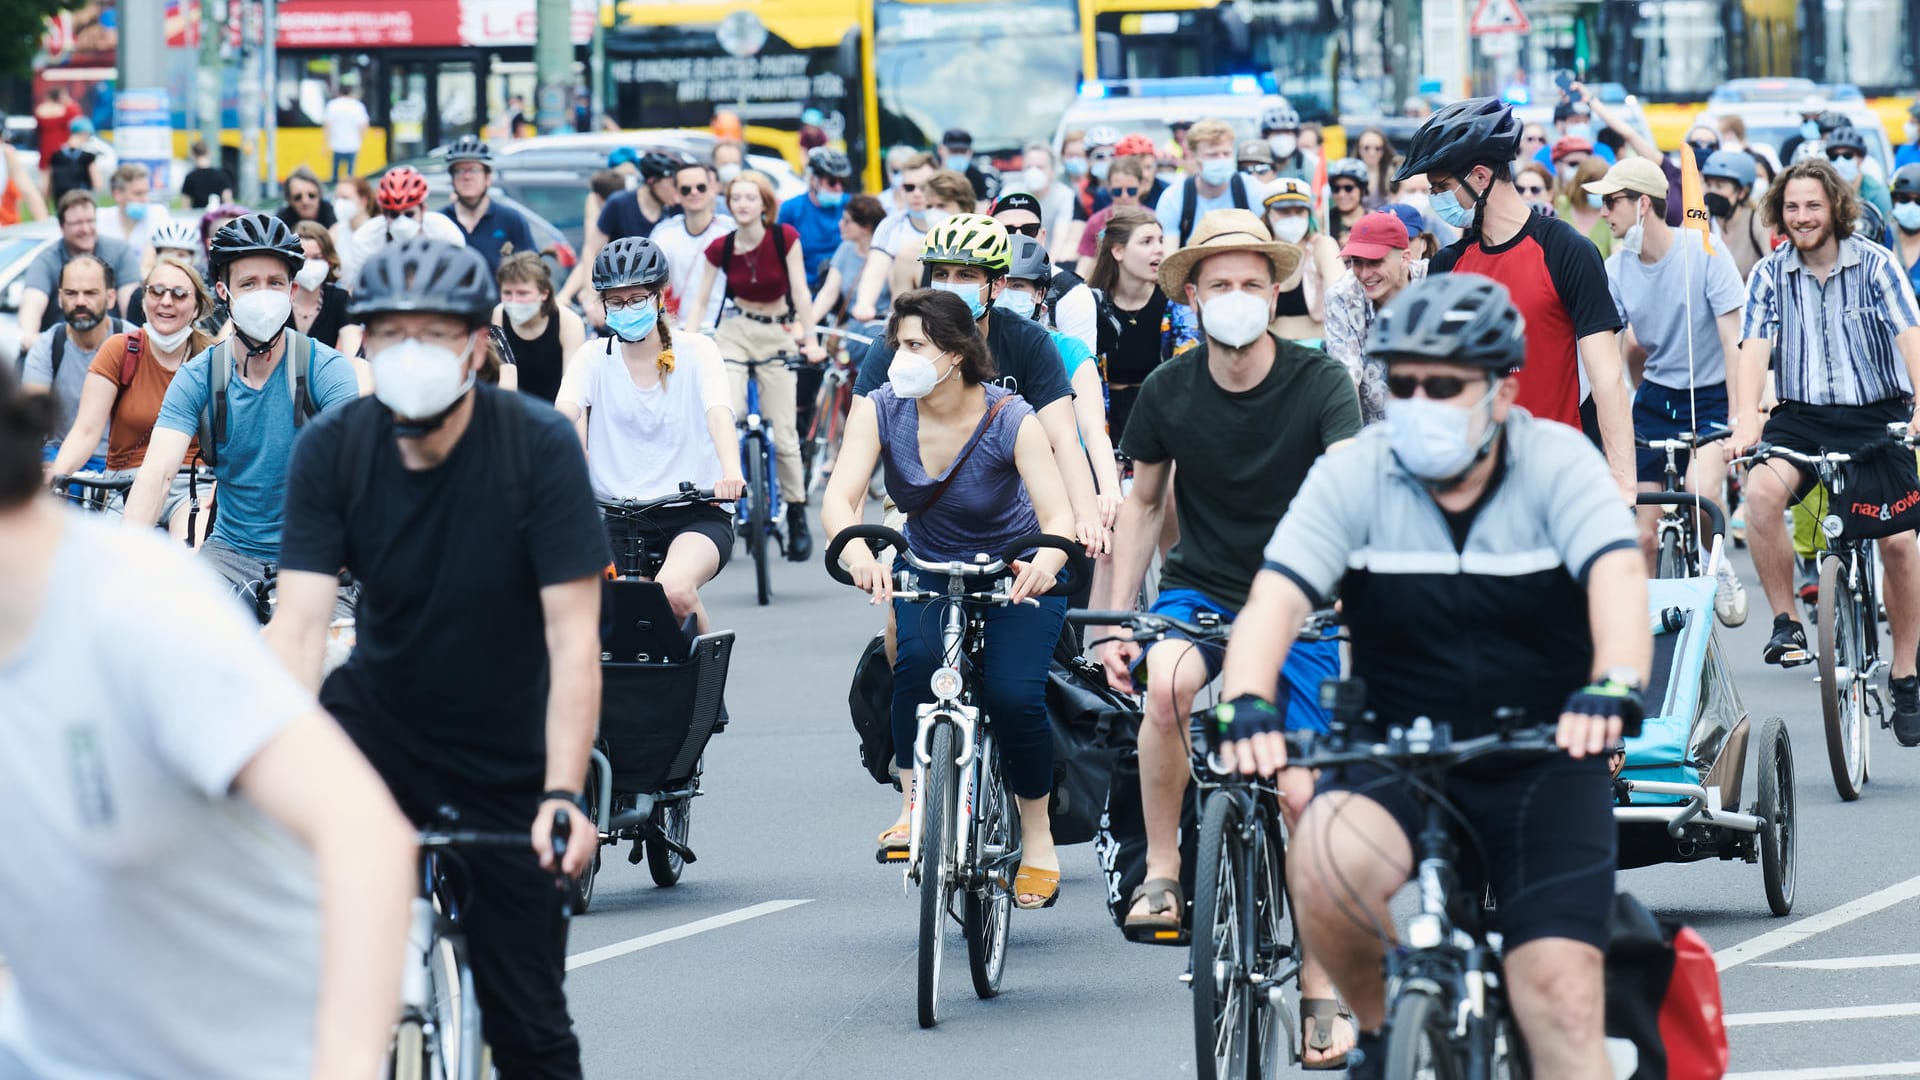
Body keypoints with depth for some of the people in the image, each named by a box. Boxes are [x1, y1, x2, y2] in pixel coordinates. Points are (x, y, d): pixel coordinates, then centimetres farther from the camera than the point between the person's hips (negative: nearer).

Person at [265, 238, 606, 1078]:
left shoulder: (539, 447, -19)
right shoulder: (332, 450, -13)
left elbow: (573, 637, -22)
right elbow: (298, 625, -19)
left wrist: (563, 795, -33)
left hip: (507, 757, -1)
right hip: (379, 716, 2)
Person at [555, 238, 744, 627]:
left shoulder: (696, 351, 0)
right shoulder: (592, 358, 5)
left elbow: (719, 413, -17)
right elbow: (565, 414, -13)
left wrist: (730, 472, -38)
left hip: (694, 516, -2)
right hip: (618, 518, 2)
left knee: (674, 591, -32)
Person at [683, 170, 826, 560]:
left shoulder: (784, 238, -9)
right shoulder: (721, 248, -5)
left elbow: (800, 291, -9)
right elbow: (700, 300, -1)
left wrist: (810, 340, -16)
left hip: (776, 334, -1)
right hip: (734, 333, 1)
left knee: (782, 432, -2)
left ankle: (797, 517, 10)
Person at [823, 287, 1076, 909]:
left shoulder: (1010, 420, -23)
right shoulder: (883, 411, -16)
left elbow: (1058, 514, -32)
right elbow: (840, 497, -27)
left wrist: (1046, 562, -56)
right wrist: (857, 551, -51)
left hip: (1015, 574, -2)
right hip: (928, 571, 2)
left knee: (1013, 695, -22)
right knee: (917, 657, -30)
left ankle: (1037, 837, 0)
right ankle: (913, 808, -19)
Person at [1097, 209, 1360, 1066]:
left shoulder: (1318, 383, -14)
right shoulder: (1168, 392, -4)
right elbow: (1143, 502, 9)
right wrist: (1117, 618, 2)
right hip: (1200, 589, 1)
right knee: (1169, 681, -34)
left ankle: (1318, 996, 2)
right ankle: (1160, 871, -18)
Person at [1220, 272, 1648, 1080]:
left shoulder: (1557, 462, -8)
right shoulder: (1353, 476, -5)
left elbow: (1617, 576, -25)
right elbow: (1277, 596, -16)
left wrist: (1612, 687, -46)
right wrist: (1247, 704, -37)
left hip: (1543, 762, -1)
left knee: (1562, 997, -15)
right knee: (1325, 858, -32)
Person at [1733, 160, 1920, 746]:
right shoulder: (1770, 275, 1)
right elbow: (1754, 347, -10)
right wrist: (1746, 420, -28)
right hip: (1801, 416, 1)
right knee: (1761, 490, -29)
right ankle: (1785, 625, -15)